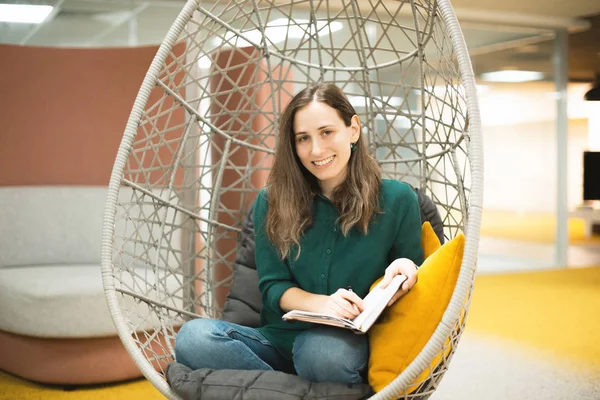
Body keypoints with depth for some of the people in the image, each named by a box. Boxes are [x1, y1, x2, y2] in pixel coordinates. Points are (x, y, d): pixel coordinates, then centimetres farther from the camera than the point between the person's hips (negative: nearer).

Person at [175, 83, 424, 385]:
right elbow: (272, 286, 2)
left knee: (323, 351, -39)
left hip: (347, 341, -2)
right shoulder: (272, 202, 4)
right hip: (279, 338, 2)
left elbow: (413, 274, 9)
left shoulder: (397, 200, -1)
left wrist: (404, 269, -16)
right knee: (193, 336, -27)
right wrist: (321, 304, -18)